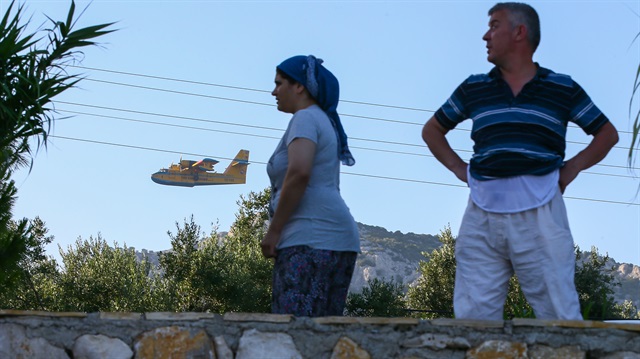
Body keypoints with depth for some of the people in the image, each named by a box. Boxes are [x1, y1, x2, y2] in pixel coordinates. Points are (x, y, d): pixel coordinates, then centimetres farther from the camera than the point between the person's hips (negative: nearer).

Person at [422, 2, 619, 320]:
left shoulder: (563, 88, 7)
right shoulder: (473, 88, 12)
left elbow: (607, 134, 17)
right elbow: (432, 130, 24)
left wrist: (570, 169, 4)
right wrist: (459, 169, 10)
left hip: (540, 216, -2)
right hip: (482, 218, 2)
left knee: (559, 314, -2)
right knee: (472, 317, 0)